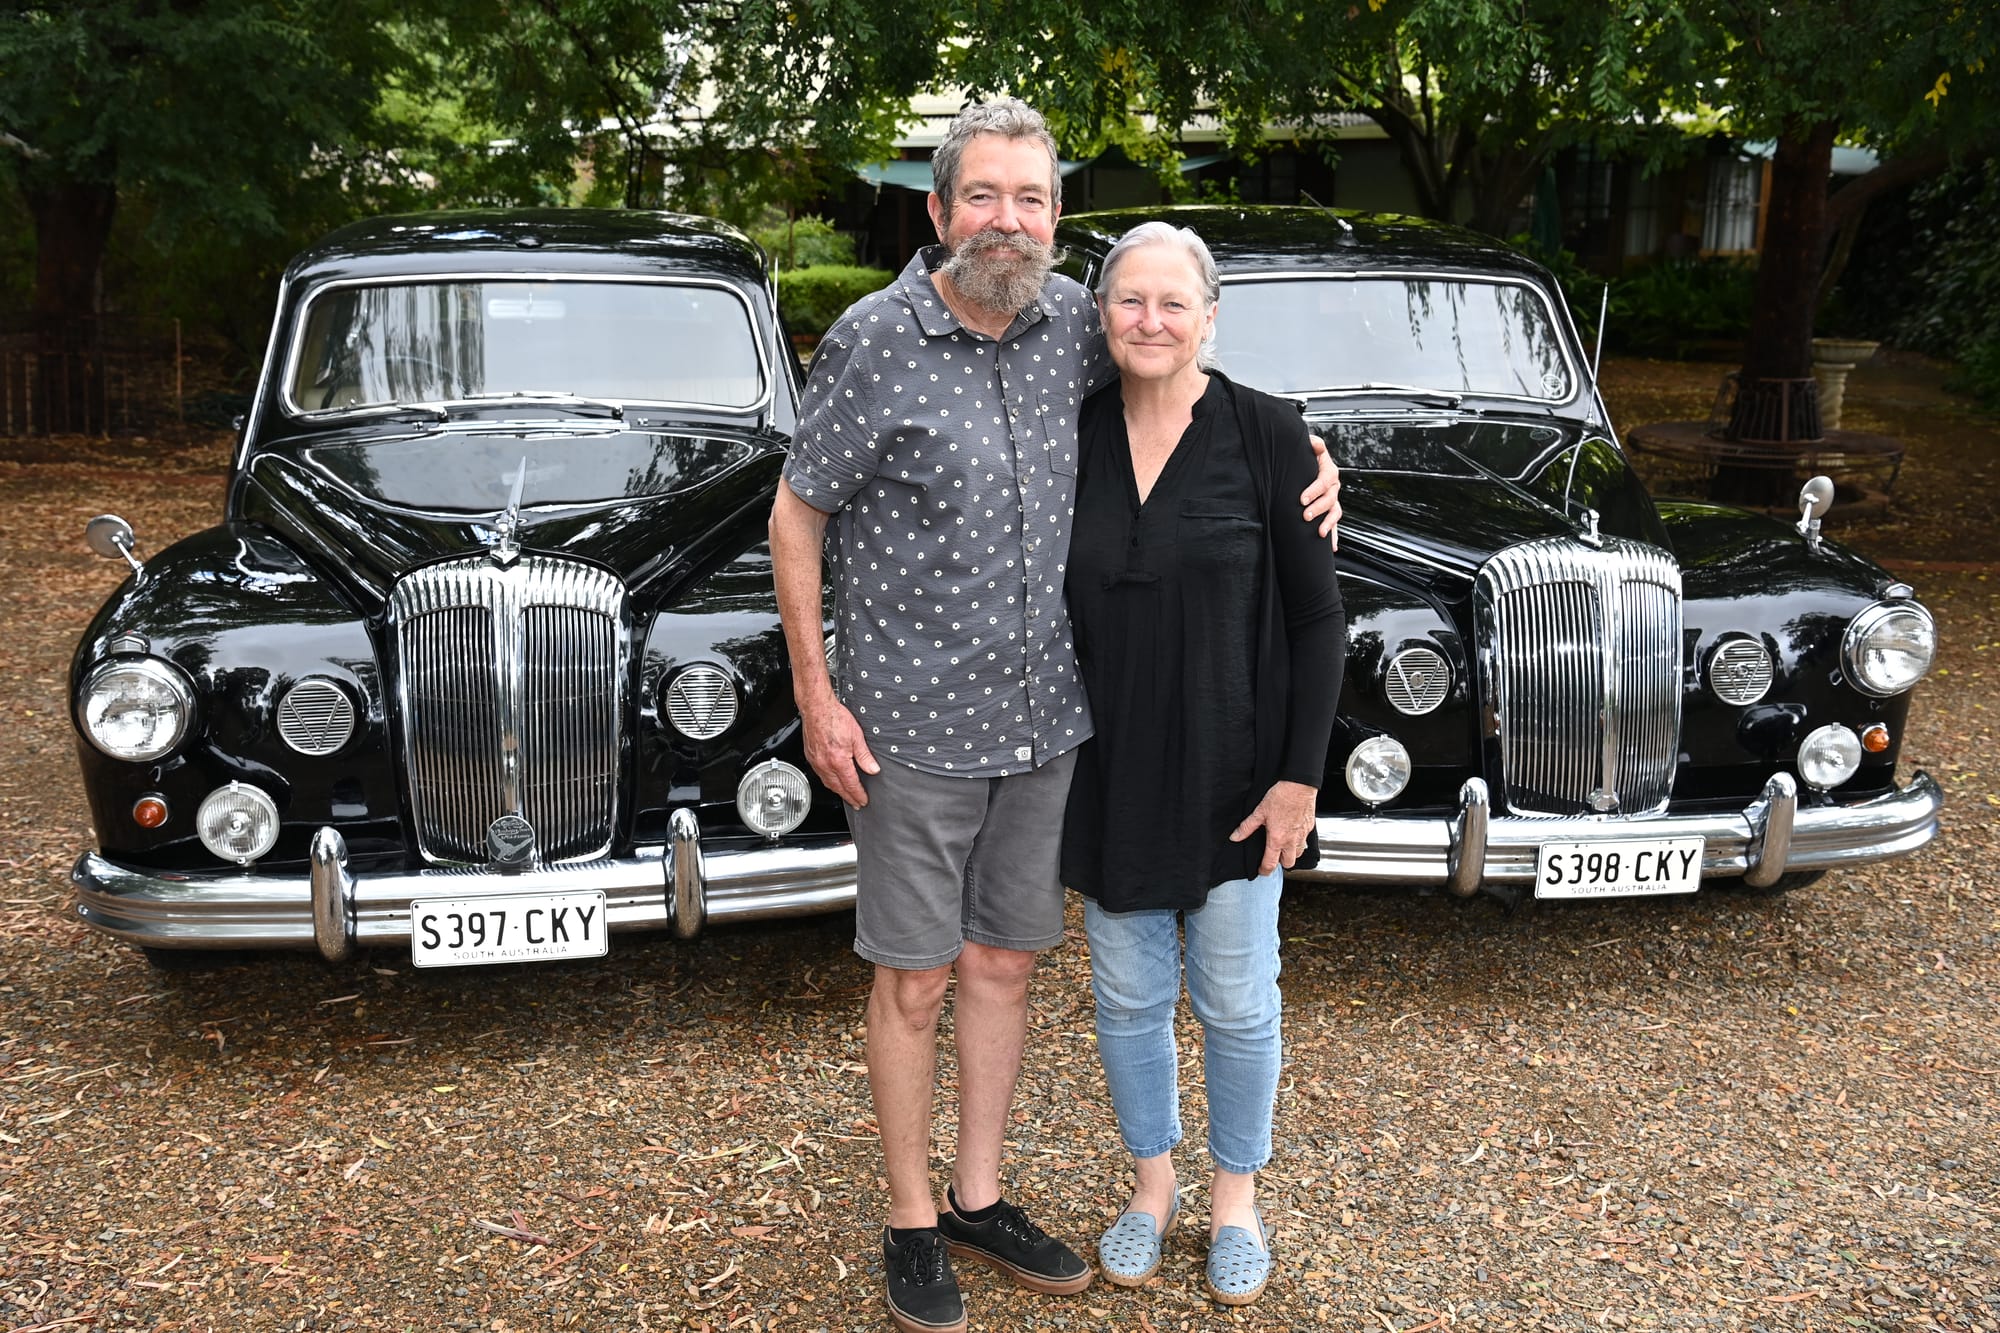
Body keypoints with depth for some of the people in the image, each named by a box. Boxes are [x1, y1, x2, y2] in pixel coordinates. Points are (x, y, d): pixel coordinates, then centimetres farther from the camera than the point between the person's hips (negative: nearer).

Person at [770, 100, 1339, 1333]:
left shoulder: (1073, 321, 0)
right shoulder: (874, 342, -12)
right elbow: (797, 515, -5)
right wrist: (817, 694, -8)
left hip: (1046, 718, 4)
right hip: (913, 723, -4)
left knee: (1004, 965, 15)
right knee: (915, 984, 7)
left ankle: (981, 1202, 33)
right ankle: (913, 1225, 26)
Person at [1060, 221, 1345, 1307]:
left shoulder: (1265, 433, -11)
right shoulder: (1074, 434, -2)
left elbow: (1317, 618, -8)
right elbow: (1047, 604, 6)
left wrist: (1300, 777, -11)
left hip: (1230, 769, -2)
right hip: (1109, 771, 3)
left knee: (1235, 1000, 11)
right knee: (1128, 994, 15)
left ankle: (1236, 1194, 35)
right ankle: (1152, 1183, 37)